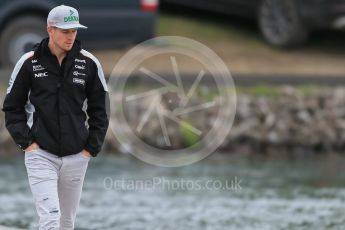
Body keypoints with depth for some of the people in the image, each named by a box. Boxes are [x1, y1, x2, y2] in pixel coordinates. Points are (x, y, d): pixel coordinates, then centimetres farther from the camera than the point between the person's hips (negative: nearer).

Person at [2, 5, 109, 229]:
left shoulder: (89, 63, 1)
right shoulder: (29, 62, -4)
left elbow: (99, 110, 10)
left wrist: (92, 148, 3)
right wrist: (26, 141, -5)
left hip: (76, 157, 3)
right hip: (40, 154, -3)